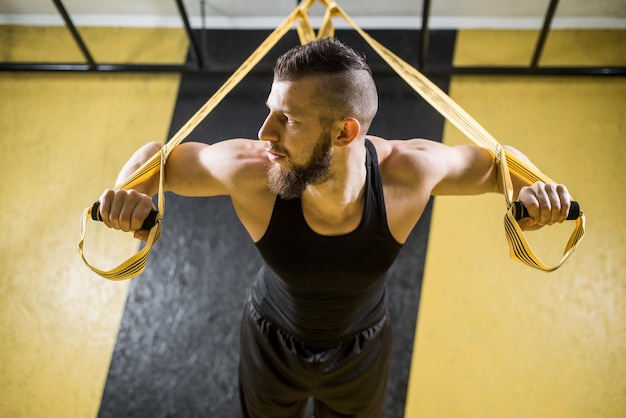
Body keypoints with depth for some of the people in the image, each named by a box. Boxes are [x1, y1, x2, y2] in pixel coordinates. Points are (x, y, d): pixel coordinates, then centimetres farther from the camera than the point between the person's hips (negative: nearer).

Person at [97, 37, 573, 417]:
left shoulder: (408, 170, -33)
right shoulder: (249, 172, -35)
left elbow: (495, 162, -14)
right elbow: (159, 156, -17)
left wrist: (530, 189, -36)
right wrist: (133, 191, -39)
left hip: (361, 349, 1)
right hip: (271, 342, 0)